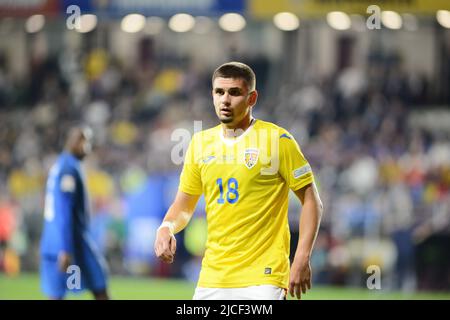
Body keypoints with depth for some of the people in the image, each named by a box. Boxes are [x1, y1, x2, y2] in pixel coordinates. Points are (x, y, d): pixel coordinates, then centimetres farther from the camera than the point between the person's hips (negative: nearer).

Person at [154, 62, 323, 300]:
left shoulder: (277, 139, -5)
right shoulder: (201, 142, 10)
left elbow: (311, 201, -3)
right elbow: (184, 204, 18)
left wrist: (302, 259, -12)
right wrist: (166, 228, -4)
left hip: (262, 278, -5)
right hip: (211, 279, 5)